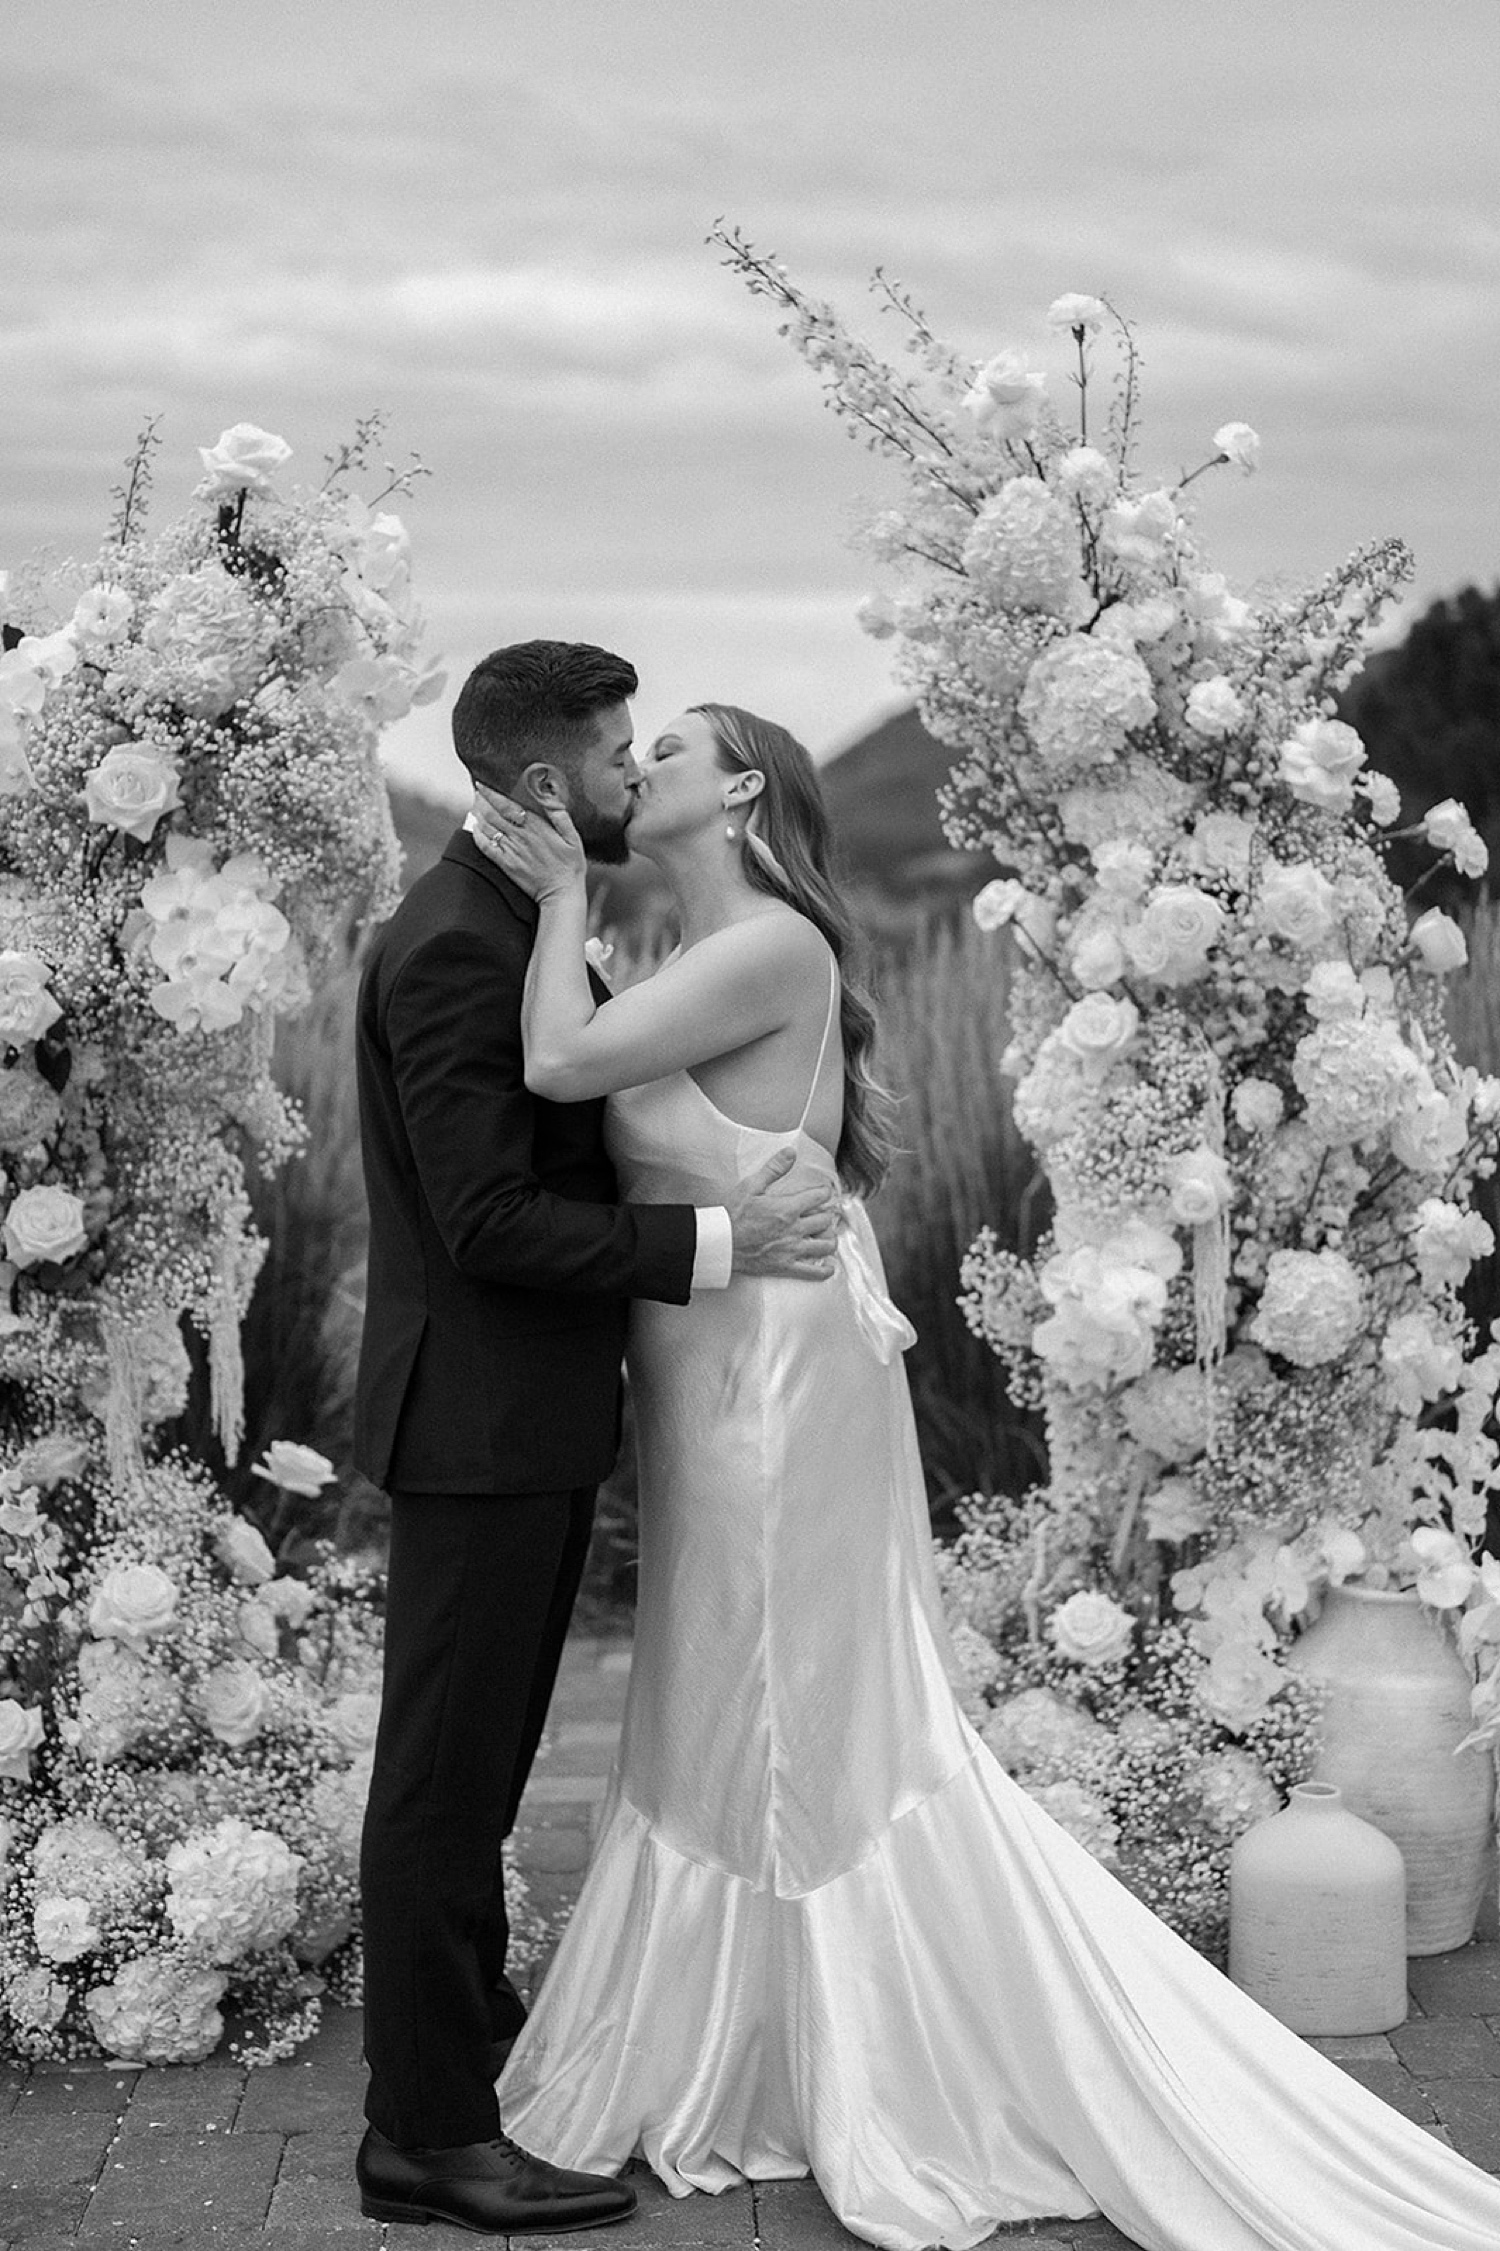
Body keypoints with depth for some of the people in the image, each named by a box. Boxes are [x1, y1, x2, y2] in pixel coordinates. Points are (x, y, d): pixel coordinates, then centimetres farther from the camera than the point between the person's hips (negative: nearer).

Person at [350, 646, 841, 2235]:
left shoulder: (518, 926, 13)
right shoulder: (454, 948, -19)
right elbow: (489, 1223, -24)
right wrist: (715, 1244, -21)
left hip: (535, 1414, 10)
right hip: (477, 1418, -10)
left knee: (480, 1763, 18)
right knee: (444, 1773, -1)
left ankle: (469, 2037, 31)